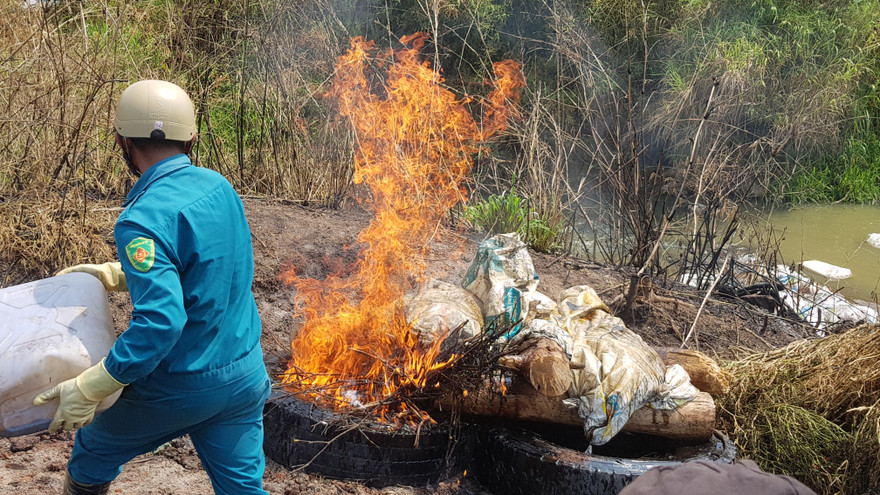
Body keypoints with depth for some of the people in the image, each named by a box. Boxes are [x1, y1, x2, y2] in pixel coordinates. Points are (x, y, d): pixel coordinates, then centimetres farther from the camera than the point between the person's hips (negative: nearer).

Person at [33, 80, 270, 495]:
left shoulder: (144, 220, -24)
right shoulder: (218, 186, 0)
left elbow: (161, 321, -32)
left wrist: (87, 389, -25)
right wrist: (113, 274, 16)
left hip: (180, 387, -6)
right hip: (246, 375, 6)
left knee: (91, 458, 20)